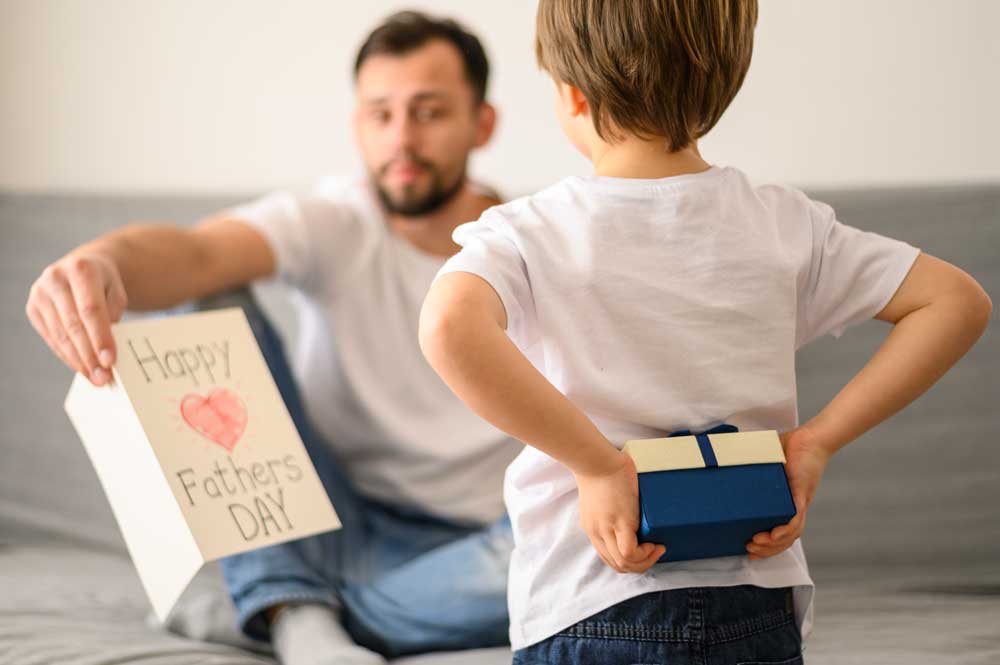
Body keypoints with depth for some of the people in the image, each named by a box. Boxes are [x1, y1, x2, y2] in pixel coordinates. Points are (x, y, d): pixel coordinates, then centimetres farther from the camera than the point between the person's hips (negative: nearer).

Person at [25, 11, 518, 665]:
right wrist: (104, 261, -50)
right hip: (329, 529, 1)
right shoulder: (335, 224, -5)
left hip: (463, 554, -1)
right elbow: (195, 254, -27)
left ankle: (282, 612, -22)